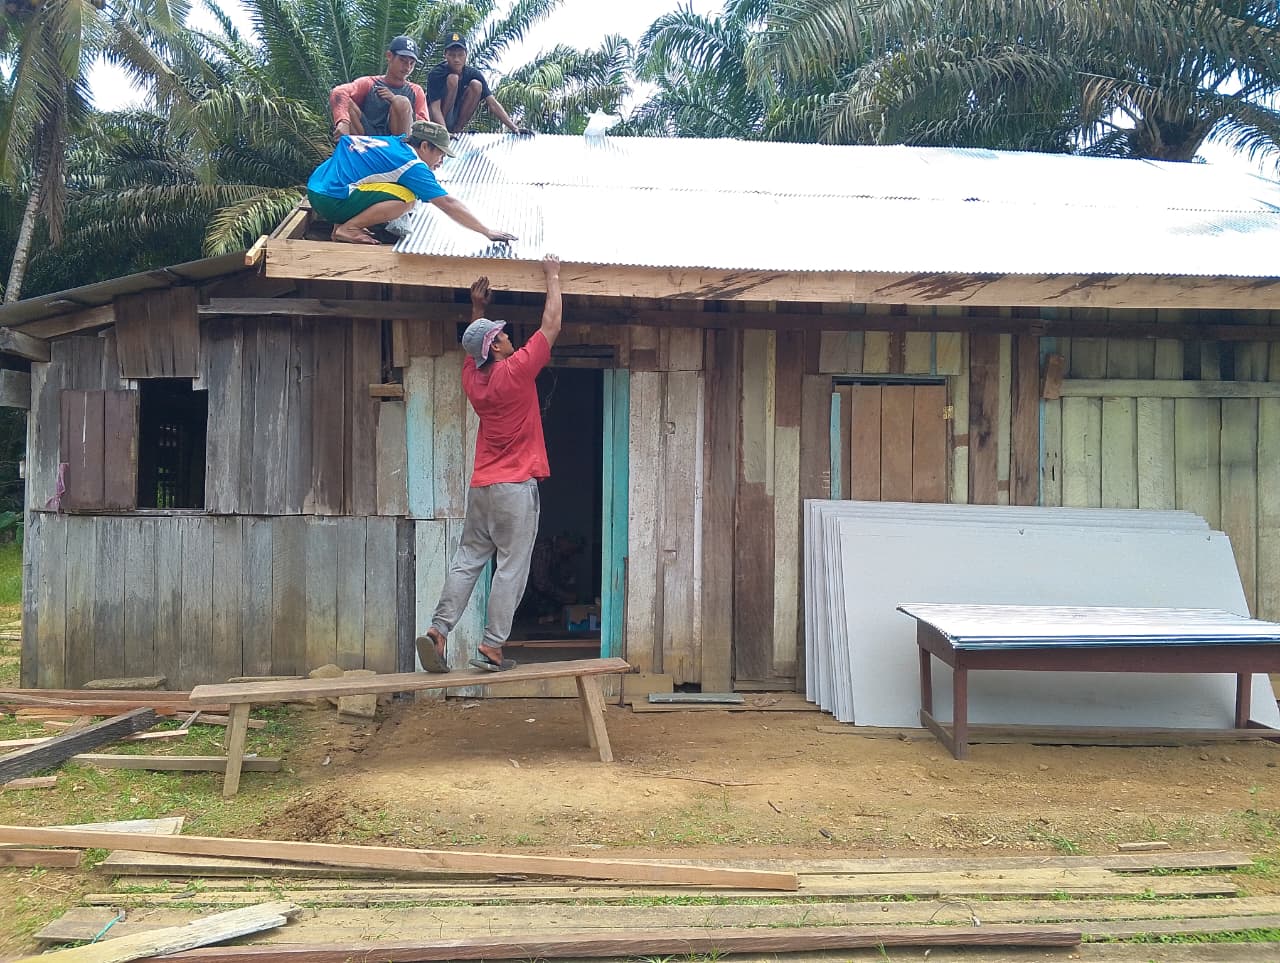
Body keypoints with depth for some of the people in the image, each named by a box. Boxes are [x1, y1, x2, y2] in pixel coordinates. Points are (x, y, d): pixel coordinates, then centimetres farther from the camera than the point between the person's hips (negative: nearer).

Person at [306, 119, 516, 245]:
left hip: (316, 186, 9)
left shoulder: (392, 142, 14)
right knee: (406, 198, -16)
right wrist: (488, 232, -12)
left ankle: (342, 223, 14)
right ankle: (347, 229, -10)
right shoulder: (411, 164, -10)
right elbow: (448, 204, -13)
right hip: (331, 200, -9)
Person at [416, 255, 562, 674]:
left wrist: (477, 307, 34)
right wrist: (552, 276, 8)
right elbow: (551, 326, -2)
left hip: (481, 486, 6)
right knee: (511, 567, -3)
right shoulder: (516, 370, -10)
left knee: (466, 561, 9)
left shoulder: (473, 376, 7)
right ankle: (492, 647, -4)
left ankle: (438, 630, -2)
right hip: (516, 487, -6)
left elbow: (474, 348, 32)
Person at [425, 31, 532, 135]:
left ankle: (456, 130, -12)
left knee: (476, 85, -18)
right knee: (452, 78, -25)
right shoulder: (436, 74, -19)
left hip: (457, 119, 4)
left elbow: (492, 103, -16)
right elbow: (435, 107, -28)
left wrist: (514, 128, -29)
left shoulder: (473, 74, -9)